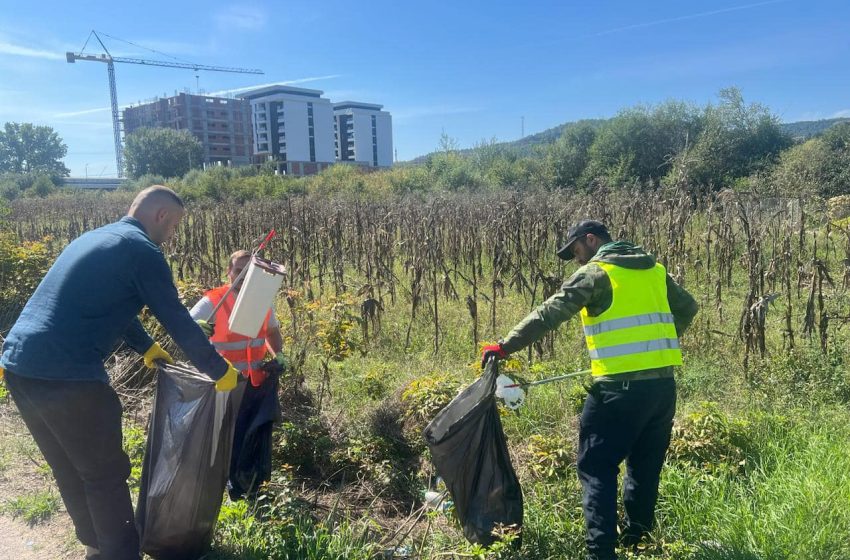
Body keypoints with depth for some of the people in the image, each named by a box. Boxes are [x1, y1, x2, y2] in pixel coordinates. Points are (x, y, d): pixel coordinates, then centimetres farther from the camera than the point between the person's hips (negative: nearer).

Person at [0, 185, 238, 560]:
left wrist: (146, 347, 41)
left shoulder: (94, 237, 21)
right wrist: (220, 371, 4)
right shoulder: (143, 251, -7)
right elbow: (178, 321, -7)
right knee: (105, 474, 8)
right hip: (65, 375, -9)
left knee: (69, 470, 22)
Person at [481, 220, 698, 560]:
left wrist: (505, 346, -11)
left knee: (596, 468, 2)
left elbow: (550, 314, -14)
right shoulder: (654, 270, 15)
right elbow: (687, 308, 26)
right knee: (645, 467, 20)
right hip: (663, 384, 8)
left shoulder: (595, 272, -5)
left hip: (621, 387, -7)